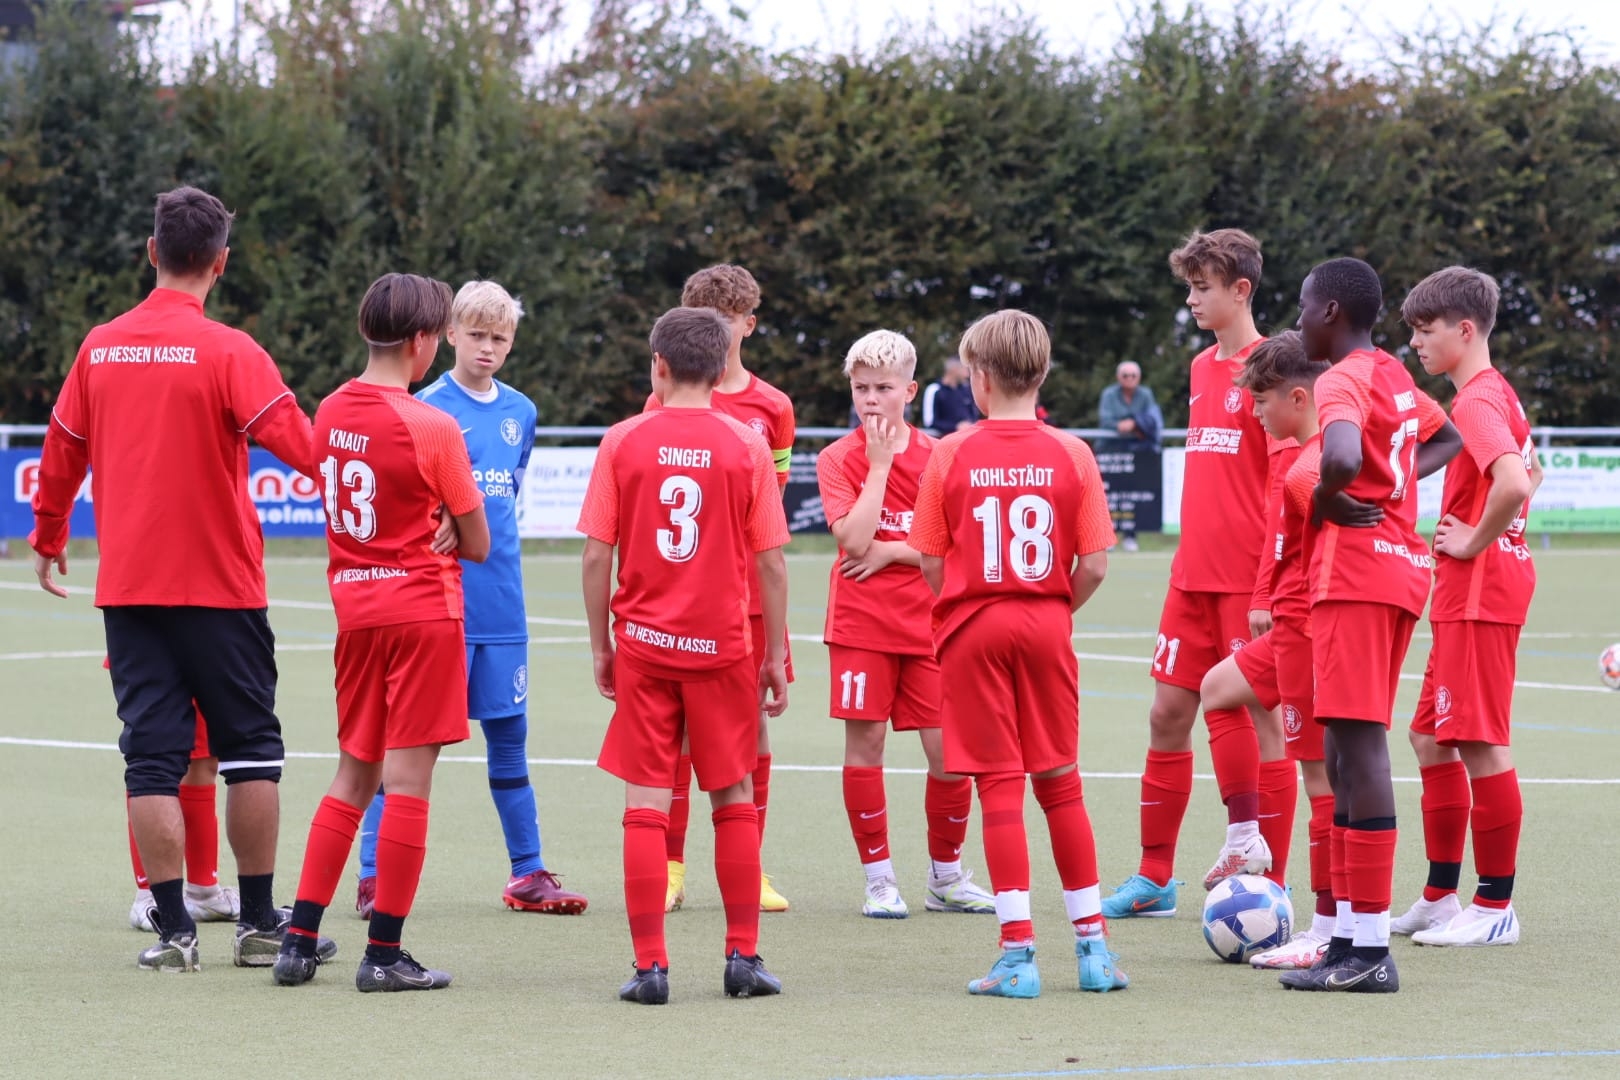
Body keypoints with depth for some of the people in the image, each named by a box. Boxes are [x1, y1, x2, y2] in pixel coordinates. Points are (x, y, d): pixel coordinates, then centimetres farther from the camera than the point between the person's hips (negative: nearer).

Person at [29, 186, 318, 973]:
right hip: (220, 584, -3)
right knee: (250, 750, 8)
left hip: (126, 585, 3)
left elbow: (61, 453, 14)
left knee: (152, 755, 4)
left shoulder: (99, 348, 4)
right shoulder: (226, 351, -11)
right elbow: (299, 444, -19)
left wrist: (48, 536, 30)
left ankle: (173, 929, 1)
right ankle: (259, 924, 9)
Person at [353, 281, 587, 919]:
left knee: (508, 734, 10)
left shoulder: (521, 413, 11)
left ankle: (527, 874, 17)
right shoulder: (425, 408, -6)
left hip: (501, 603, 5)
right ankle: (373, 877, -1)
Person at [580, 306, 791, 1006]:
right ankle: (743, 958, 13)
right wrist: (776, 656, 5)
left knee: (645, 804, 2)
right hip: (723, 645, 0)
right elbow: (771, 561, -4)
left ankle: (650, 966, -2)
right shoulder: (745, 445, -3)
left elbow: (596, 555, -4)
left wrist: (601, 647, 6)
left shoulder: (623, 442, -3)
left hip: (643, 645, 0)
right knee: (734, 799, 12)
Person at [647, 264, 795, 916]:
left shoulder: (772, 408, 8)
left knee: (751, 720, 3)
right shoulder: (666, 403, 4)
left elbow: (772, 507, 12)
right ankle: (670, 871, 5)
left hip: (750, 590, 1)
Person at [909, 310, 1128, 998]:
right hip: (1047, 623, 2)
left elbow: (931, 562, -2)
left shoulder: (951, 454, -5)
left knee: (999, 785, -1)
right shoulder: (1071, 455, -2)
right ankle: (1092, 942, 15)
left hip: (973, 627, -2)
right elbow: (1094, 565, -3)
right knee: (1060, 781, 12)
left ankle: (1018, 952, -5)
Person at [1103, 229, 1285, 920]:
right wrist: (1190, 558, 18)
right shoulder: (1203, 369, 14)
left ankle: (1268, 880, 1)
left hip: (1249, 581, -8)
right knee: (1169, 712, 7)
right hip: (1195, 573, 8)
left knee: (1259, 715, -4)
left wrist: (1268, 589, -17)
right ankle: (1154, 876, 13)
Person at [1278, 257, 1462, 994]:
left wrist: (1326, 499, -12)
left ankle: (1368, 950, -13)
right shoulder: (1394, 378, 17)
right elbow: (1449, 436, 35)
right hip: (1401, 568, 10)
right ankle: (1351, 934, 16)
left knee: (1359, 744, -10)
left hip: (1355, 572, -10)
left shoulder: (1341, 383, -12)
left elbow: (1342, 459, -32)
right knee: (1346, 750, 14)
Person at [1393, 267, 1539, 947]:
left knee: (1482, 744, -6)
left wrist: (1473, 543, -18)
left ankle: (1495, 907, -2)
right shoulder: (1498, 394, 15)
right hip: (1466, 597, 11)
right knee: (1432, 737, 15)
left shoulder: (1476, 401, -16)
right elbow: (1529, 475, 31)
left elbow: (1514, 482, -32)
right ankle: (1440, 897, 20)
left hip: (1479, 592, -11)